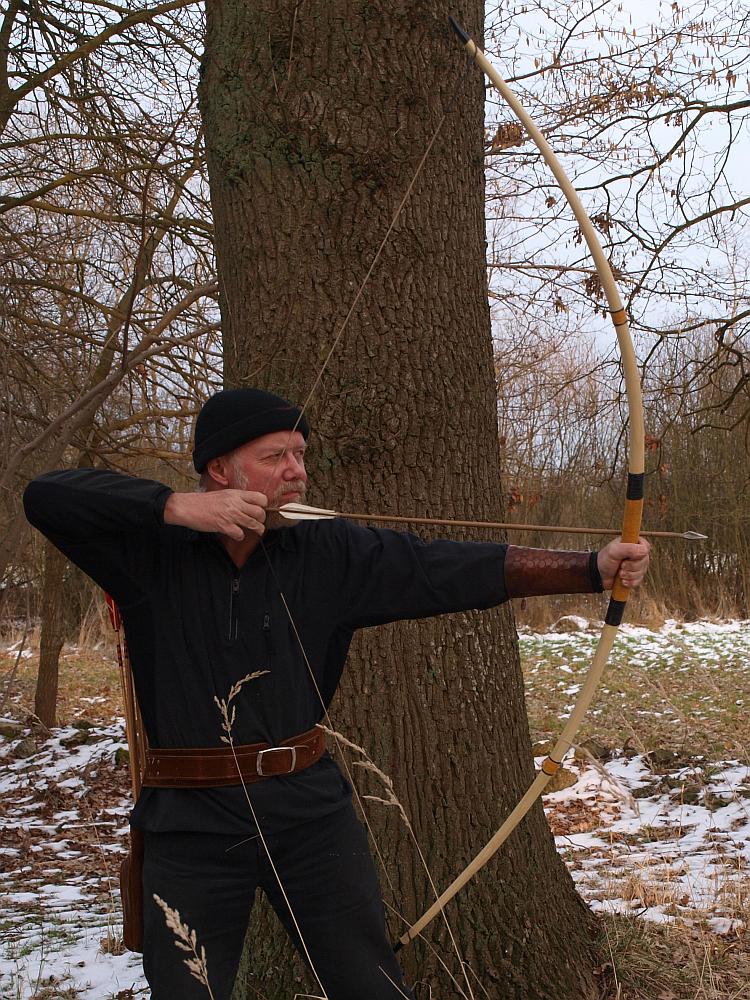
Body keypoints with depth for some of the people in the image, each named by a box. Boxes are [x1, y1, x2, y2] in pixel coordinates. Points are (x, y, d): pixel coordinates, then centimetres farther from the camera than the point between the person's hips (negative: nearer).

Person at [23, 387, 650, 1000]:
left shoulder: (327, 555, -2)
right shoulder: (151, 552, -6)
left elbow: (455, 570, -7)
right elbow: (46, 496, -16)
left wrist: (592, 568, -14)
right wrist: (176, 506, -25)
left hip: (311, 811, 2)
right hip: (191, 826, -2)